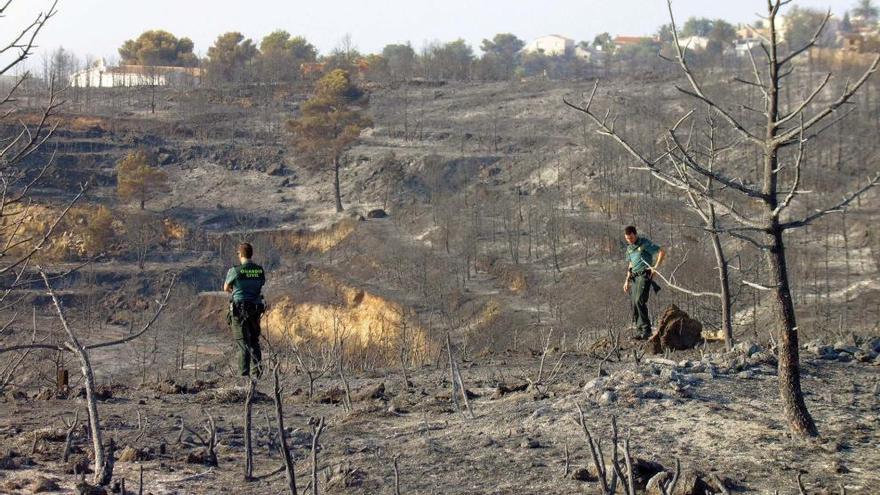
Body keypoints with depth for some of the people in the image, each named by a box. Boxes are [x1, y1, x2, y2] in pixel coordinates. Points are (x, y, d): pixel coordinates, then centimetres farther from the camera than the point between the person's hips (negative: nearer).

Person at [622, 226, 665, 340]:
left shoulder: (645, 243, -7)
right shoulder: (629, 248, 17)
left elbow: (662, 252, -12)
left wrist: (655, 267, -17)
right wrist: (627, 280, 20)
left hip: (645, 275, -8)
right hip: (634, 277, 8)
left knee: (639, 301, -20)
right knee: (634, 304, 2)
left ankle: (646, 329, -18)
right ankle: (639, 330, 7)